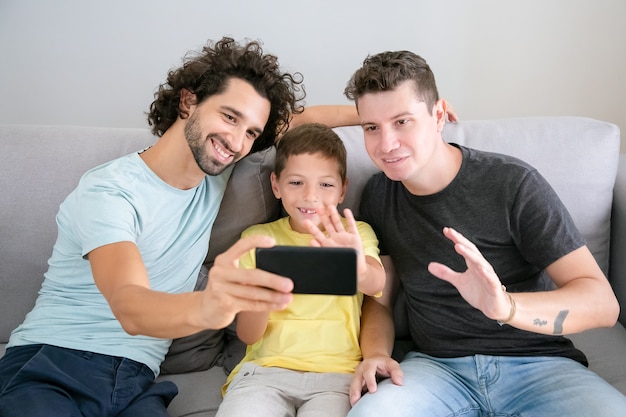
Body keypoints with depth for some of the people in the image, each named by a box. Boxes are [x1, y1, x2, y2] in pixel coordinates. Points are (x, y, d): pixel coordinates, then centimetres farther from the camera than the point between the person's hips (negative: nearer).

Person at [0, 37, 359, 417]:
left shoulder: (216, 173, 6)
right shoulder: (109, 192, -14)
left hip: (135, 384, 5)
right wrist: (206, 307, -50)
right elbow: (129, 308, -30)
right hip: (47, 369, -4)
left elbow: (297, 118, 19)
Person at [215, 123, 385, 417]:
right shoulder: (258, 237, 10)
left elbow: (376, 284, -15)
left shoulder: (356, 234, 9)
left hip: (335, 372, 0)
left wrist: (358, 267, -40)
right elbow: (247, 335, 5)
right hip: (267, 368, 1)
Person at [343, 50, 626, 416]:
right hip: (437, 365, 1)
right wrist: (376, 354, -12)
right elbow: (378, 300, 10)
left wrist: (504, 306, -33)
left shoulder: (513, 183, -11)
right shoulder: (379, 194, 3)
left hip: (534, 361, -1)